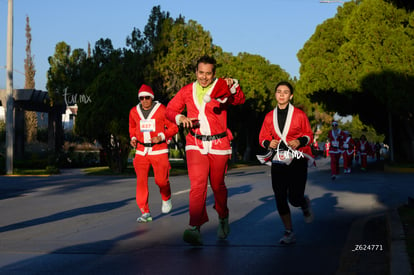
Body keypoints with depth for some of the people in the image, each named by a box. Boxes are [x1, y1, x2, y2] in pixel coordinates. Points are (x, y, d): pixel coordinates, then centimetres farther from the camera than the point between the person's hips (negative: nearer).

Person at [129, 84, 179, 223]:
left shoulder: (161, 110, -5)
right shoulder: (134, 111, 7)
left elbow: (173, 127, 0)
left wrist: (161, 137, -14)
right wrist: (133, 138, 5)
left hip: (159, 150, -3)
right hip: (141, 150, 3)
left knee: (161, 180, -3)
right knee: (141, 180, -7)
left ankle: (166, 198, 32)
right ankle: (145, 213, -1)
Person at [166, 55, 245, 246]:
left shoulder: (221, 88, -2)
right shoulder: (187, 91, 7)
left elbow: (240, 101, -19)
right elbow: (170, 109, 14)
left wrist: (233, 87, -39)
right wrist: (180, 118, -7)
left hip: (218, 144, -1)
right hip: (195, 144, 1)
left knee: (218, 185, 10)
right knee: (198, 184, -15)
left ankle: (223, 218, 37)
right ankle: (194, 228, -19)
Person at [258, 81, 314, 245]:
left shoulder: (299, 114, 0)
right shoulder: (269, 117, 8)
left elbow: (309, 135, 6)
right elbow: (263, 138, 13)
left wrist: (299, 142, -14)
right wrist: (269, 143, -9)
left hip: (297, 160, -3)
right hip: (278, 162, 3)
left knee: (294, 199, -9)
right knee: (280, 199, -3)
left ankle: (305, 204, 30)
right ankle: (289, 233, 11)